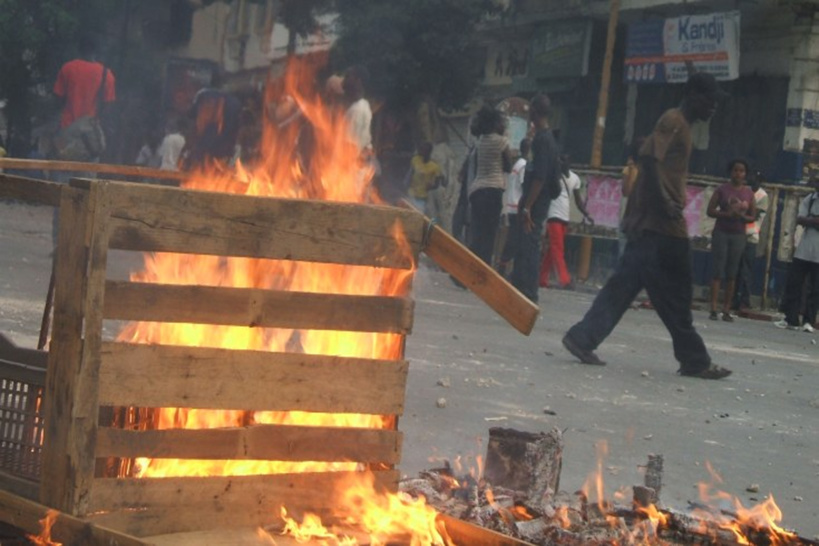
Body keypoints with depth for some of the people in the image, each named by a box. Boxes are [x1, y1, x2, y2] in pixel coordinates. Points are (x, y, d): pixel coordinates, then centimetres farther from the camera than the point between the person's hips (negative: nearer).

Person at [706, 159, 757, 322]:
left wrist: (742, 216, -14)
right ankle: (713, 309, -9)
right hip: (721, 233, -2)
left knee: (732, 274, 1)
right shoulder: (722, 189, 0)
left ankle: (726, 310, 2)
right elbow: (710, 210, -3)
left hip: (738, 235, 2)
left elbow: (753, 216, 8)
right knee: (718, 272, -6)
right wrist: (726, 214, -19)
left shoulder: (749, 193, 6)